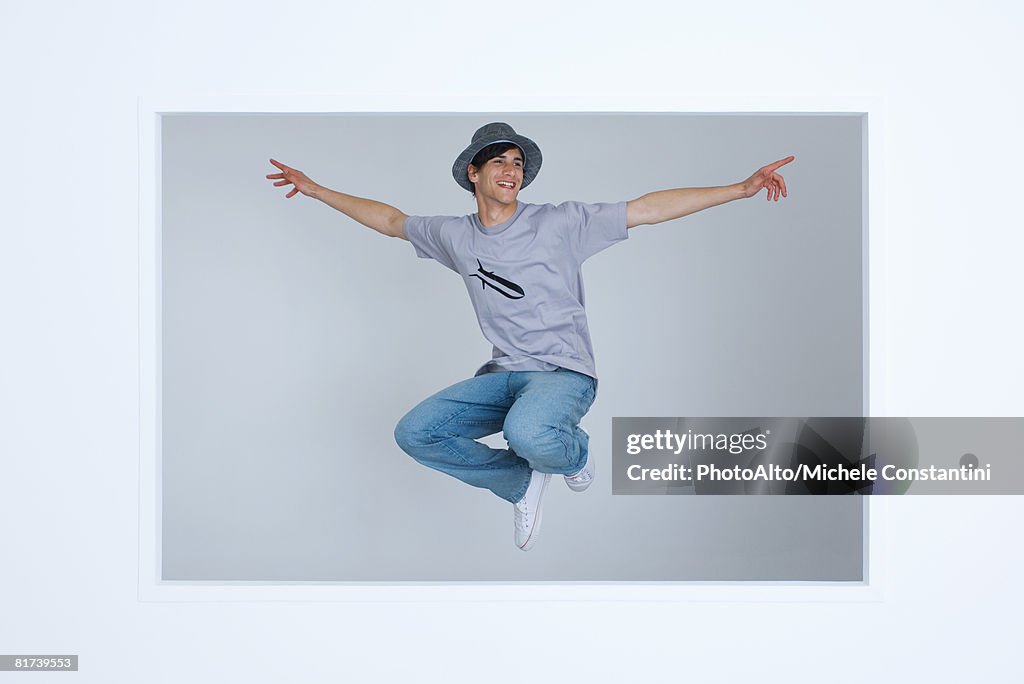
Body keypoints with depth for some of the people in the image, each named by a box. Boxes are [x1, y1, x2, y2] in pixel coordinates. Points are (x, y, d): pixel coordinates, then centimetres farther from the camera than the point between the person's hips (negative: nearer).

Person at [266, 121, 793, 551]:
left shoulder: (560, 223, -4)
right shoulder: (454, 235, 8)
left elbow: (649, 208, -7)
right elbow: (390, 221, 23)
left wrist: (743, 188, -12)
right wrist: (316, 189, 24)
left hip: (564, 372, -5)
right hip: (503, 373, 5)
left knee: (527, 433, -38)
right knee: (414, 433, -9)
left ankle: (573, 452, 3)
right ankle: (522, 482, 9)